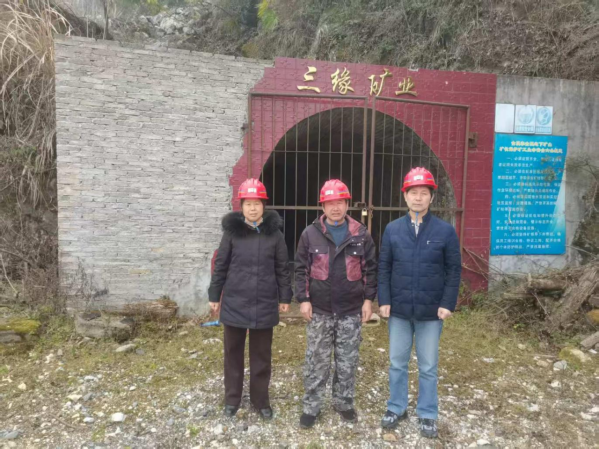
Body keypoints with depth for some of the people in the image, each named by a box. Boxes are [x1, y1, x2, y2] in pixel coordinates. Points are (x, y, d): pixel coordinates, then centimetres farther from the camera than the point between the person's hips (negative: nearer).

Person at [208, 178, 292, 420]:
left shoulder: (274, 233, -1)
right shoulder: (232, 231, -3)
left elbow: (282, 268, 4)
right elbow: (220, 265, 2)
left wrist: (285, 297, 4)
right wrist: (214, 296, 3)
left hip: (264, 304, 0)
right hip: (234, 303, 0)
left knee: (262, 354, 12)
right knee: (233, 352, 13)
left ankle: (260, 399, 29)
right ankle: (232, 398, 30)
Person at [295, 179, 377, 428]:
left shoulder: (361, 234, 0)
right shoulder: (310, 234, -2)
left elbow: (370, 268, 5)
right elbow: (301, 269, 1)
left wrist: (368, 299, 0)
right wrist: (303, 299, -5)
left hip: (351, 310, 1)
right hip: (320, 310, -1)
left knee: (348, 361, 13)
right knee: (316, 361, 8)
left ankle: (344, 403, 31)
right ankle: (311, 407, 23)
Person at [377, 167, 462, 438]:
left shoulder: (445, 231, -4)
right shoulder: (392, 230, 0)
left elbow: (454, 270, -2)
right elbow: (384, 268, 2)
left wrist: (448, 304, -9)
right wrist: (384, 300, -4)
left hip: (431, 312, -1)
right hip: (399, 310, 2)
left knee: (428, 367, 12)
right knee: (397, 363, 14)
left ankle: (427, 414, 30)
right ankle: (397, 408, 33)